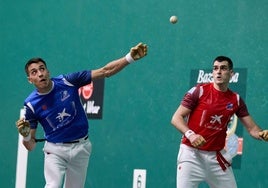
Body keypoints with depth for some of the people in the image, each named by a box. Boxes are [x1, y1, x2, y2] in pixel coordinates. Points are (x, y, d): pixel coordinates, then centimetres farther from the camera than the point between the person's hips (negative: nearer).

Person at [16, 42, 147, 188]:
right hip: (55, 150, -2)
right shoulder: (32, 104, -11)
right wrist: (25, 135, -30)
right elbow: (30, 145, -6)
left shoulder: (67, 81, -11)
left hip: (81, 147, 2)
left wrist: (130, 57, -20)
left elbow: (104, 72, -10)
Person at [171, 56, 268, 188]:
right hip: (192, 153, -4)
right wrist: (190, 134, -24)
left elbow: (252, 128, 9)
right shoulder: (199, 91, -5)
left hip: (217, 157, 4)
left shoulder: (236, 100, 6)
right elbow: (176, 118, -6)